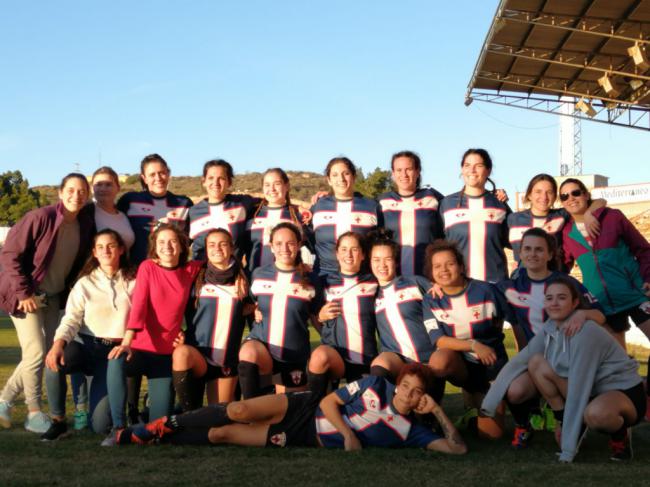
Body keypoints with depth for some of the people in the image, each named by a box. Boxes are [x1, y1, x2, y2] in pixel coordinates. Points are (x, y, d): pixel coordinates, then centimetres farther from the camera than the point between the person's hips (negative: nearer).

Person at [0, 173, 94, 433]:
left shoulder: (86, 224, -4)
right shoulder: (41, 217, -21)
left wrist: (67, 292, 4)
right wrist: (24, 292, -19)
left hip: (53, 297, 7)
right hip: (26, 295, -7)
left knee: (49, 352, 8)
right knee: (36, 352, -12)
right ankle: (34, 414, 4)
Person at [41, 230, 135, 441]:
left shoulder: (133, 282, 5)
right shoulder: (85, 284, 6)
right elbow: (71, 319, -7)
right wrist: (58, 343, -26)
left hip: (115, 352, -1)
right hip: (86, 346, 1)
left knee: (101, 425, -12)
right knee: (54, 362, -35)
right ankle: (58, 421, -13)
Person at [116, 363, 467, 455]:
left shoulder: (410, 431, -5)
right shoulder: (376, 385, -4)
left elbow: (458, 448, -11)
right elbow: (329, 401, -2)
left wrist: (437, 411, -17)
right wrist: (347, 431, -18)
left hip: (306, 439, 0)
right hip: (305, 408, 0)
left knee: (222, 435, -11)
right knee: (239, 412, -25)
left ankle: (150, 437, 0)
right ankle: (165, 425, -3)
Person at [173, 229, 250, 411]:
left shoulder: (241, 281, 4)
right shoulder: (197, 278, 2)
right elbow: (184, 312, 7)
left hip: (228, 358, 2)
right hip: (197, 352, -2)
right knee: (181, 353, -35)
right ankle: (191, 416, -21)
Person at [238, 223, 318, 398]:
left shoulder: (309, 280, -2)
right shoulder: (258, 274, 2)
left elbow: (317, 319, 9)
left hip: (294, 354, 1)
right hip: (261, 343, -1)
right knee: (248, 352, -34)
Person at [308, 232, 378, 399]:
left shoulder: (373, 282, 8)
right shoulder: (325, 282, 8)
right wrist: (321, 316, -2)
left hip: (366, 357, 2)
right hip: (333, 350, -2)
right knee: (319, 355, -34)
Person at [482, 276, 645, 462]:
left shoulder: (586, 333, -26)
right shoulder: (550, 328, -4)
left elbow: (578, 390, -28)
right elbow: (518, 362, -4)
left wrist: (567, 451, -27)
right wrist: (487, 404, -12)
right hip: (591, 392, 7)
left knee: (596, 413, -42)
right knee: (536, 363, -11)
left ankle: (619, 434, -6)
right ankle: (564, 422, 0)